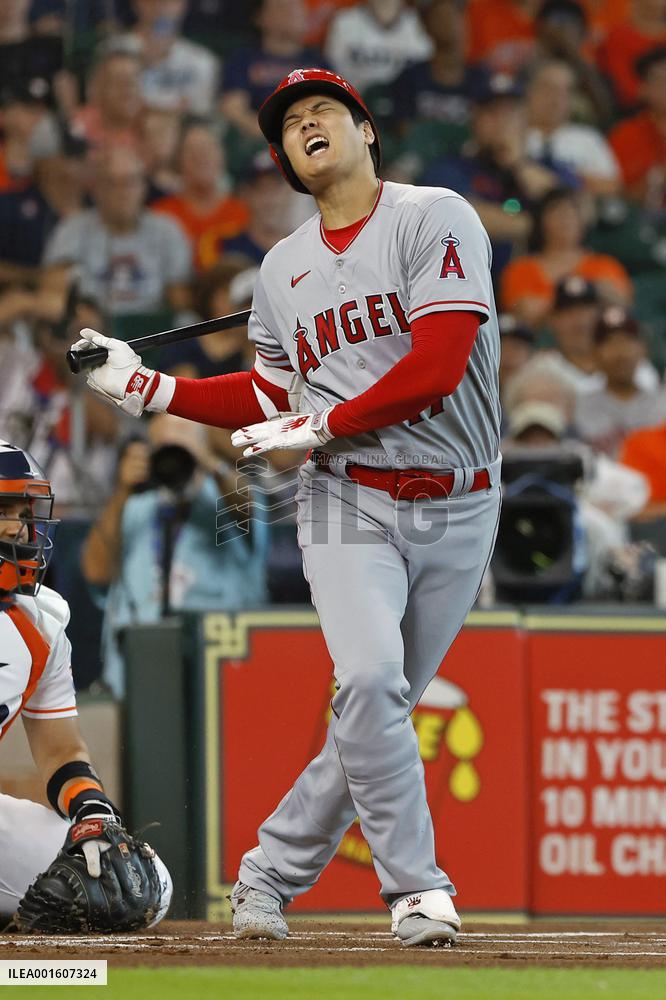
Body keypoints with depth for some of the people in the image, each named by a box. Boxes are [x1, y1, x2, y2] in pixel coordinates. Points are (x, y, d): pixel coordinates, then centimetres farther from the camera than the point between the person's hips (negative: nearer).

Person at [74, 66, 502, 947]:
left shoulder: (438, 220, -6)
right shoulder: (283, 267, 12)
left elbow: (438, 366, -15)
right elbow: (274, 396, 19)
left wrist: (320, 427, -12)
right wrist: (149, 388, 10)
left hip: (456, 509, -2)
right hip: (350, 503, 2)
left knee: (380, 708, 2)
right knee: (369, 681, -22)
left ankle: (272, 873, 18)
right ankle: (416, 889, -15)